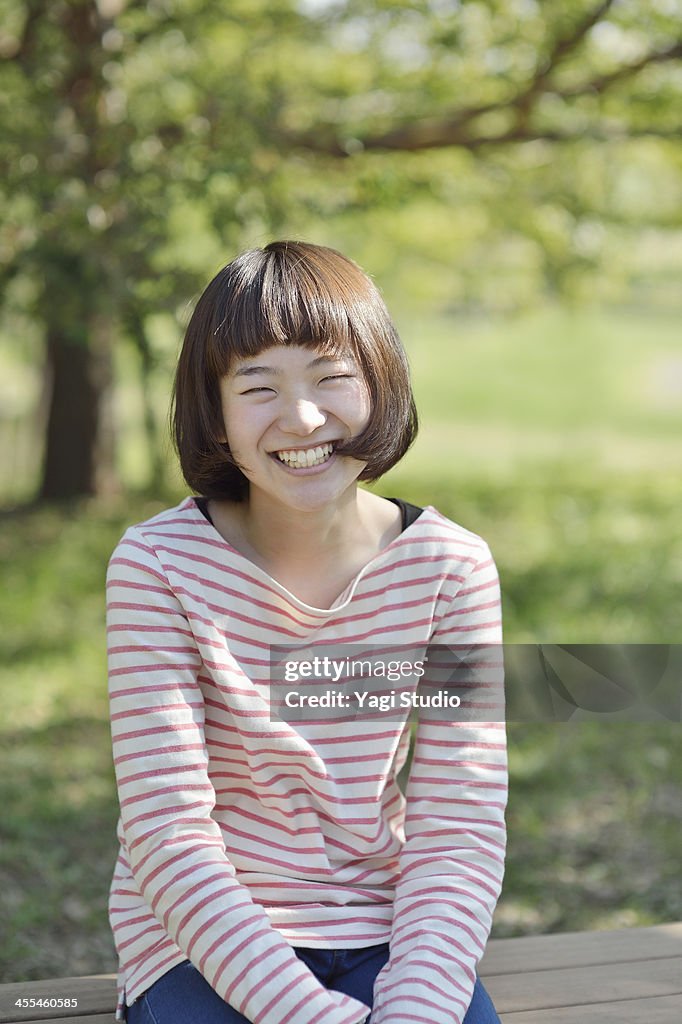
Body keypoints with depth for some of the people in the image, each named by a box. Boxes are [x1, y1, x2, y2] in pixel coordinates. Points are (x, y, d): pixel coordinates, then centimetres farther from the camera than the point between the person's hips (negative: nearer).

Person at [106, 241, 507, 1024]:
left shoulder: (451, 569, -5)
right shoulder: (157, 568, -12)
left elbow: (460, 829, -6)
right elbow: (170, 840, -15)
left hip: (387, 934, 2)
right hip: (200, 943, -2)